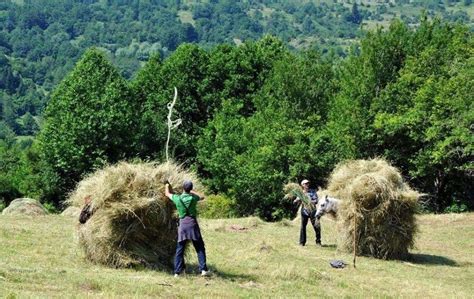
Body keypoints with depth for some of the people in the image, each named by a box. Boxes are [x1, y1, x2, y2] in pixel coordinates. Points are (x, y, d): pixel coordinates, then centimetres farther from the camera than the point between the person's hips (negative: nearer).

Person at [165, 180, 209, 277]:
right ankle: (203, 269, 0)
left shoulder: (177, 198, -2)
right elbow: (202, 197, 22)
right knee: (200, 248, 5)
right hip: (192, 224, -1)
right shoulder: (193, 198, -2)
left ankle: (177, 271, 5)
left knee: (180, 249, 7)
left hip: (182, 224, 1)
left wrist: (167, 185, 38)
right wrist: (192, 192, 31)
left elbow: (167, 194, 19)